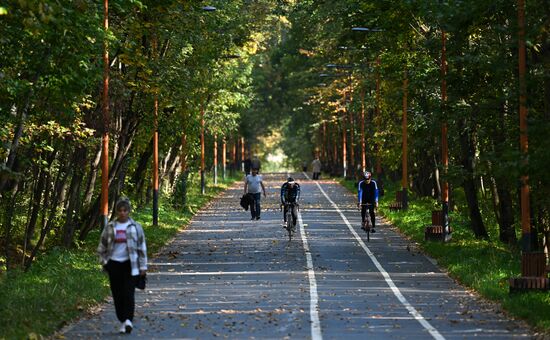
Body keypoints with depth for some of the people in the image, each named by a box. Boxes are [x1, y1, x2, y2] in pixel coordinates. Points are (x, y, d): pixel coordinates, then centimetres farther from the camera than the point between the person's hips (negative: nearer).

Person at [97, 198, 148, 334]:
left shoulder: (135, 227, 3)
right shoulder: (110, 227, 6)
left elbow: (142, 247, 5)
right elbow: (102, 246, 15)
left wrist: (143, 266, 2)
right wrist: (104, 262, 8)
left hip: (130, 264, -2)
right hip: (114, 264, 2)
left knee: (128, 293, -13)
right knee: (117, 295, 4)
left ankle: (128, 320, -19)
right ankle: (122, 322, 13)